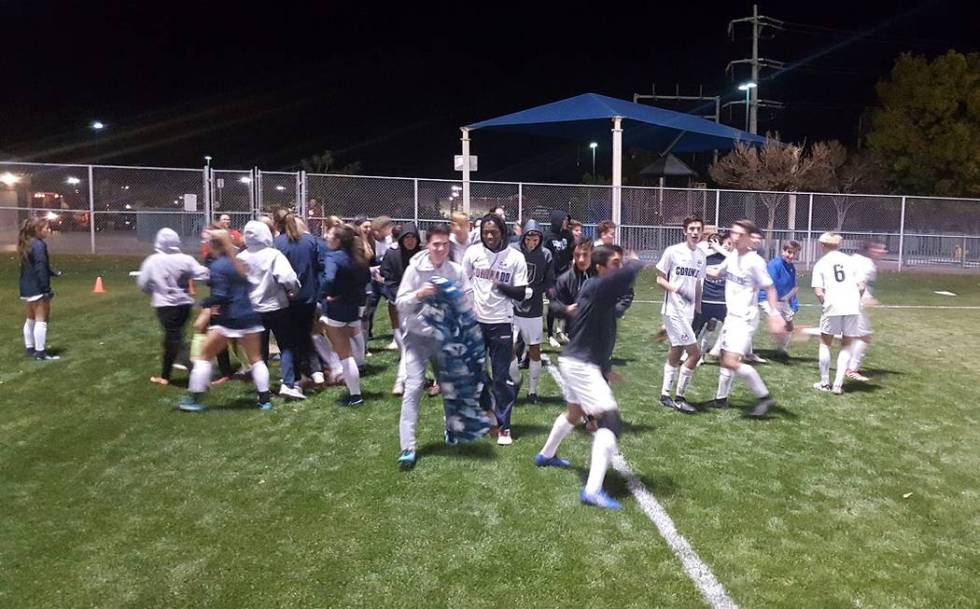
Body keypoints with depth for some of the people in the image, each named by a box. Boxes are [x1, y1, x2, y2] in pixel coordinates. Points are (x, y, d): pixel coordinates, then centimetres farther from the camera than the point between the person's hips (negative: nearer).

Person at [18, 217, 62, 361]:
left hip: (27, 288, 10)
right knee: (41, 320, -6)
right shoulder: (39, 245, -16)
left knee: (31, 319, 19)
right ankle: (40, 353, -5)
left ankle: (29, 348, 27)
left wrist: (53, 273, 26)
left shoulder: (26, 244, 13)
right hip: (37, 288, -10)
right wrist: (46, 289, -21)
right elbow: (40, 269, -21)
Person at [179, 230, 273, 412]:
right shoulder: (240, 261, 10)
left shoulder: (218, 266, -12)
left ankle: (194, 399, 11)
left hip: (228, 320, -6)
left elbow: (220, 296, -19)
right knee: (256, 358, 13)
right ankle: (265, 400, 12)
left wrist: (203, 303, -4)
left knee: (204, 355, 8)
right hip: (249, 317, 6)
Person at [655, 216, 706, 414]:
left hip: (689, 312, 7)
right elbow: (660, 279, -5)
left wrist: (698, 309, 15)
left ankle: (665, 395, 25)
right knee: (694, 353, -10)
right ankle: (679, 398, 3)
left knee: (675, 353, 13)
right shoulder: (672, 252, -8)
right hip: (674, 310, -7)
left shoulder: (701, 257, 9)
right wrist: (676, 289, -20)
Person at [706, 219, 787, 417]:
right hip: (731, 315, 9)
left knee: (732, 362, -19)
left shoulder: (755, 261, -17)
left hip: (745, 318, -9)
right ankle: (721, 398, 33)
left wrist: (775, 316, -21)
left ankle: (764, 397, -6)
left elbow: (770, 289, -14)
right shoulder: (732, 256, 7)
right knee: (725, 358, 18)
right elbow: (716, 273, 25)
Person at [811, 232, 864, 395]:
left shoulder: (820, 264, 6)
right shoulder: (849, 260, 13)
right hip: (853, 307, 2)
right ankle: (838, 384, 8)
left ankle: (824, 383, 18)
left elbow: (819, 292, -5)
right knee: (846, 346, 14)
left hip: (832, 307, -2)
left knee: (825, 344, 15)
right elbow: (861, 287, 8)